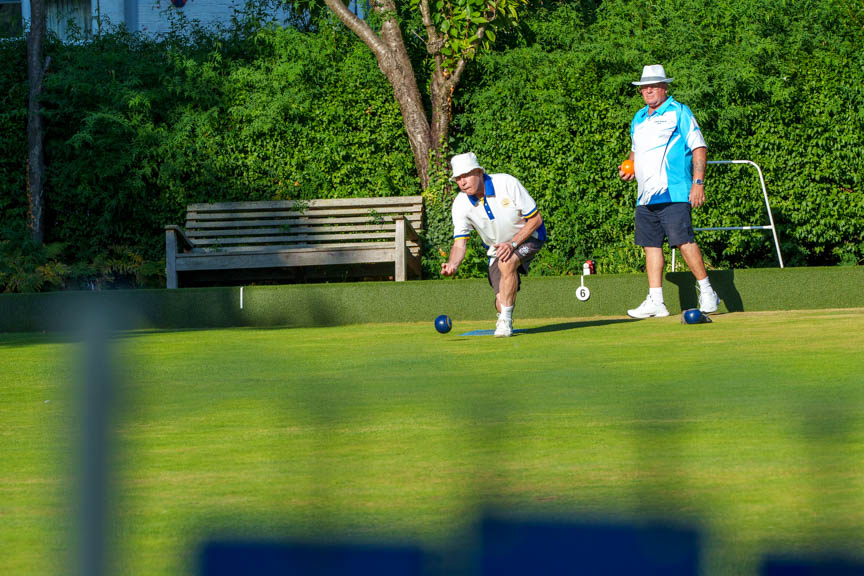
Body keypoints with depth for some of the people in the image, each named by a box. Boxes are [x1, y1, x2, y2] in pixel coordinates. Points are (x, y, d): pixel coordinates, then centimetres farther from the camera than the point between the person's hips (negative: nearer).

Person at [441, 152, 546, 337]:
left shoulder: (507, 184, -24)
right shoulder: (461, 204, -16)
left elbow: (535, 219, -17)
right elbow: (460, 243, -18)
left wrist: (512, 243, -27)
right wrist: (452, 264, -40)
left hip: (526, 237, -3)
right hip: (496, 248, 3)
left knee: (507, 263, -36)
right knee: (501, 304, -10)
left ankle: (505, 322, -24)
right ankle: (504, 314, 31)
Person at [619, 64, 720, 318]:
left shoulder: (679, 112, -1)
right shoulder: (639, 119, 20)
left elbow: (699, 148, -5)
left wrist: (698, 183, -14)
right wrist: (629, 168, 12)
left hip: (672, 193, -7)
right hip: (645, 195, 7)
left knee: (683, 240, -14)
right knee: (651, 244, 5)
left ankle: (706, 292, -5)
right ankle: (655, 301, 6)